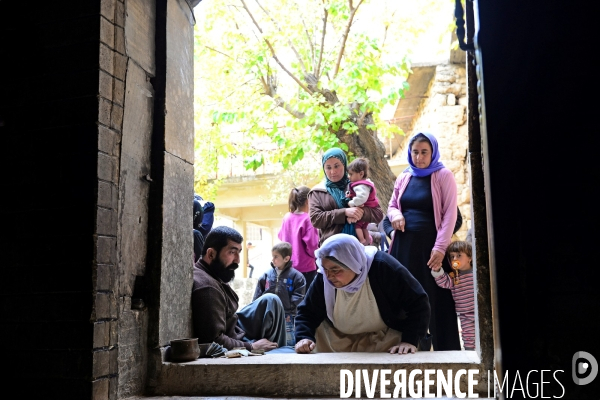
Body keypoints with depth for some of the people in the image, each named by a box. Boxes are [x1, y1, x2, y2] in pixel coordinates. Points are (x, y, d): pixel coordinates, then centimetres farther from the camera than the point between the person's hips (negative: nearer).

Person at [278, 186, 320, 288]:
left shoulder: (287, 217, 1)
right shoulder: (308, 219, -15)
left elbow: (280, 236, 14)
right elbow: (312, 243, -16)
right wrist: (314, 256, 2)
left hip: (289, 266, 6)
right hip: (306, 267, -6)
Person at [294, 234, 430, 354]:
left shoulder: (384, 268, -27)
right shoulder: (323, 278, -18)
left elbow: (418, 304, -21)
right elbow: (307, 312, -4)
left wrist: (410, 340, -31)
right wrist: (304, 337, -24)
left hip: (386, 338, -3)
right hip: (338, 340, 3)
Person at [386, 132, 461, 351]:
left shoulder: (443, 176, -3)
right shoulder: (404, 177, 12)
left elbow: (450, 213, -8)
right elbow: (391, 205, 21)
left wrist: (440, 247, -17)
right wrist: (395, 215, -4)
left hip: (430, 244, -5)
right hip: (404, 245, 5)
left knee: (436, 299, -1)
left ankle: (445, 350, 8)